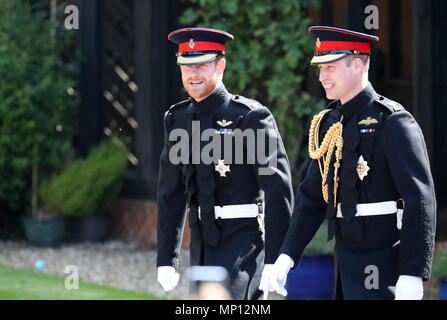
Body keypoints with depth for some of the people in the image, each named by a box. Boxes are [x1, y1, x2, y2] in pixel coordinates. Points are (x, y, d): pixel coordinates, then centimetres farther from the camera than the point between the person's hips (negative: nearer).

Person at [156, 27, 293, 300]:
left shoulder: (251, 117, -9)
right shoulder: (177, 119, 10)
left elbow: (279, 191, -13)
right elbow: (171, 194, 14)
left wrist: (275, 261, -17)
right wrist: (167, 260, 11)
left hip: (245, 243, -7)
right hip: (201, 245, 7)